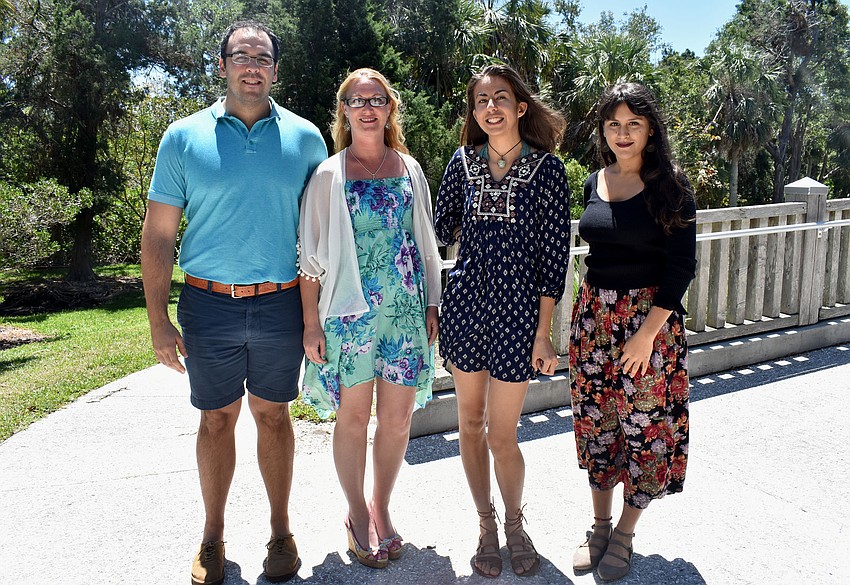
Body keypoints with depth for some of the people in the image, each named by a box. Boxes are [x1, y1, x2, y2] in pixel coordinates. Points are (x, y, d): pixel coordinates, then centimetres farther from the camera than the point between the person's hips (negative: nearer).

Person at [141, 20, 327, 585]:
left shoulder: (304, 137, 3)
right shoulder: (185, 136, 1)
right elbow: (159, 235, 1)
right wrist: (158, 320, -4)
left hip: (280, 305, 0)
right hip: (209, 305, 0)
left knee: (273, 415, 11)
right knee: (216, 419, 10)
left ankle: (282, 532, 28)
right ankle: (213, 538, 29)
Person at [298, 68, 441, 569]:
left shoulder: (409, 169, 9)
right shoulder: (329, 175, 0)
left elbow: (427, 243, 13)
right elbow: (312, 255, -1)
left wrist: (433, 303, 8)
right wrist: (311, 321, -5)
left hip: (406, 307, 3)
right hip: (351, 308, -2)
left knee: (398, 416, 7)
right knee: (354, 415, 6)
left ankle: (382, 508, 28)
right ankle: (358, 514, 26)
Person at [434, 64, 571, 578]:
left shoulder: (547, 167, -5)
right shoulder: (464, 161, 4)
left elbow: (554, 252, -6)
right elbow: (443, 230, 17)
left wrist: (544, 334, -9)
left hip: (517, 312, -3)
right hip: (466, 305, 3)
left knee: (502, 435, 3)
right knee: (471, 423, 12)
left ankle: (515, 521, 31)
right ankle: (486, 524, 32)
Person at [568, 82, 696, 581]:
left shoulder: (671, 185, -7)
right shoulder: (595, 183, 7)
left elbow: (681, 265, -11)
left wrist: (647, 333, -17)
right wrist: (594, 310, 11)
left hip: (650, 318, -4)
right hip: (593, 315, 5)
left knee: (645, 427, 4)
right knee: (596, 423, 11)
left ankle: (625, 534, 23)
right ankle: (600, 525, 29)